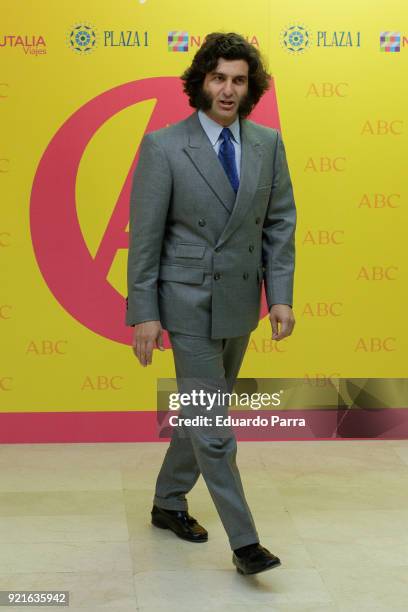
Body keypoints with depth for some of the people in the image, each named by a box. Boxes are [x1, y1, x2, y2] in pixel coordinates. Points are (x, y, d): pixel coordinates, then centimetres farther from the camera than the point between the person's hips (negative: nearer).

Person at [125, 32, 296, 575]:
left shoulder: (268, 144, 3)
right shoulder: (163, 146, -10)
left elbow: (280, 224, 5)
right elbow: (145, 236, -9)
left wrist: (280, 296, -3)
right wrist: (144, 313, -11)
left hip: (240, 304, 5)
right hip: (190, 304, -5)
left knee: (201, 413, 18)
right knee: (213, 427, -3)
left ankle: (168, 503, 37)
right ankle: (244, 541, 6)